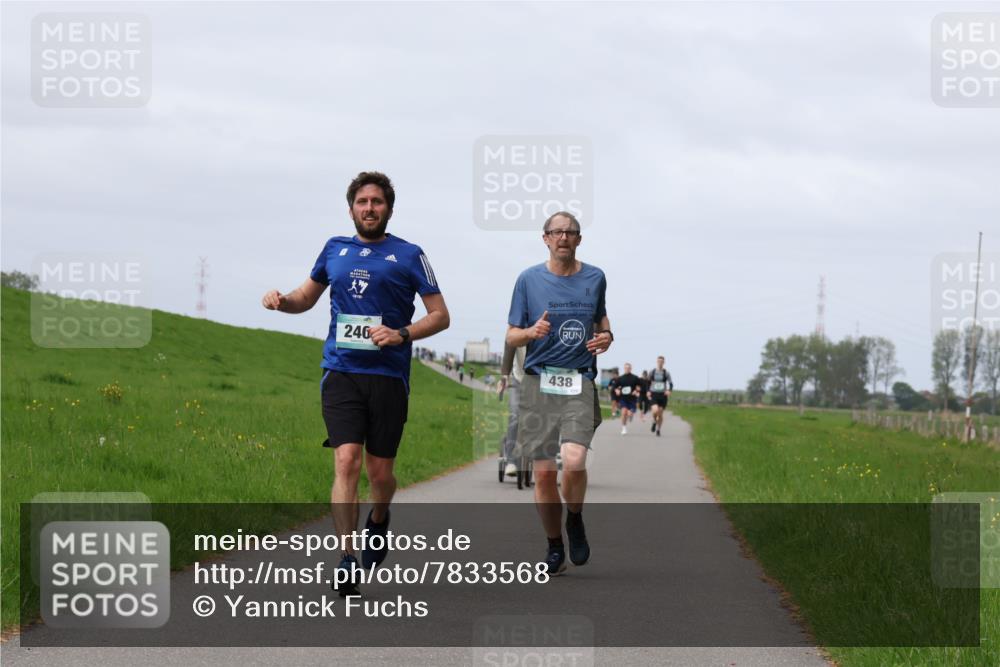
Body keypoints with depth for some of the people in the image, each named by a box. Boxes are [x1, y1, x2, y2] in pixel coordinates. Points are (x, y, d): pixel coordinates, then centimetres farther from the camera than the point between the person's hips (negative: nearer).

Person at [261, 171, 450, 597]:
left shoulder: (408, 256, 3)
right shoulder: (335, 249, 13)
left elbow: (440, 316, 4)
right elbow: (307, 297, 27)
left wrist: (402, 334, -12)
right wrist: (282, 300, 4)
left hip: (388, 375, -1)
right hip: (341, 373, 1)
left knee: (379, 473, 5)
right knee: (346, 462, -15)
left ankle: (378, 521, 40)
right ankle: (348, 563, -18)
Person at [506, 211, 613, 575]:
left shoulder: (594, 278, 9)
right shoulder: (529, 279, 4)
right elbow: (511, 336, 8)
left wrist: (606, 336, 5)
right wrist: (531, 332, -14)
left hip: (579, 384, 0)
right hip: (539, 384, 0)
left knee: (574, 460, -21)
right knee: (543, 473, -1)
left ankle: (575, 521, 9)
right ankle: (555, 549, 16)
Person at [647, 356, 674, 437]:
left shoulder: (666, 373, 0)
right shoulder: (652, 372, 3)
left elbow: (671, 384, 0)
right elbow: (648, 383, 15)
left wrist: (669, 390, -20)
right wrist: (648, 391, 2)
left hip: (663, 395, 0)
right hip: (654, 395, 0)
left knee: (660, 414, 4)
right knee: (655, 411, -22)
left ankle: (658, 430, 23)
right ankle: (654, 422, 11)